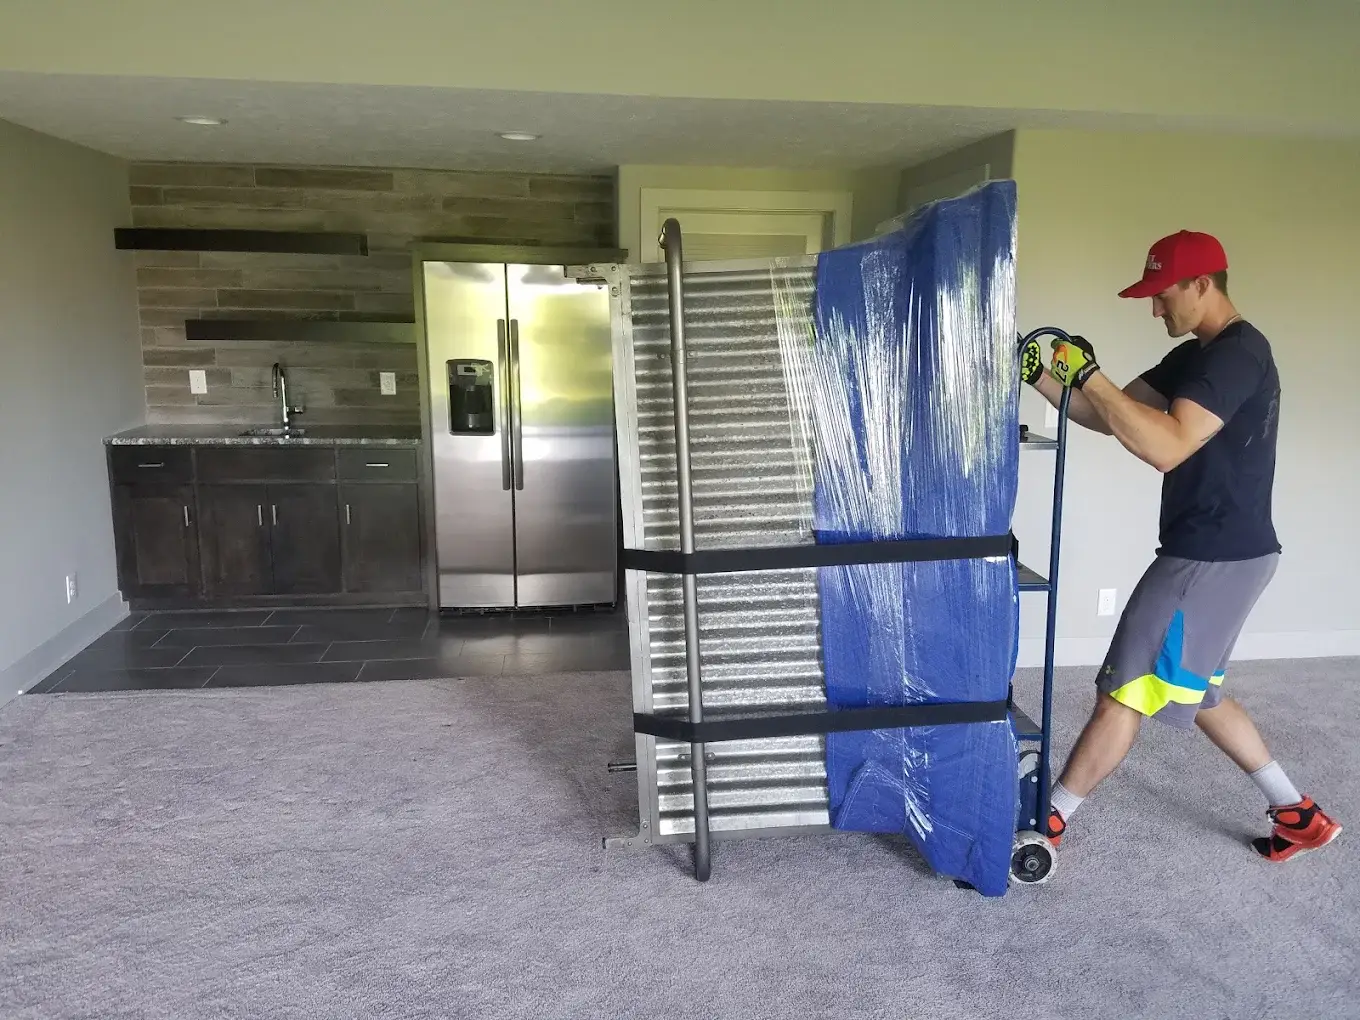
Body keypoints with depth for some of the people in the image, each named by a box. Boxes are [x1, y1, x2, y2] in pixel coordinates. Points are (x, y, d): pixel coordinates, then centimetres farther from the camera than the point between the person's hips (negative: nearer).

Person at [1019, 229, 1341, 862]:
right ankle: (1298, 815, 32)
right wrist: (1042, 377, -3)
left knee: (1125, 694, -4)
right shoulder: (1195, 356, 14)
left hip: (1214, 560, -11)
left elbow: (1166, 447, -30)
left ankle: (1045, 825, 7)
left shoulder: (1237, 353, -18)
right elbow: (1111, 417, 10)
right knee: (1196, 693, 22)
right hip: (1217, 554, 11)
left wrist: (1089, 375, -28)